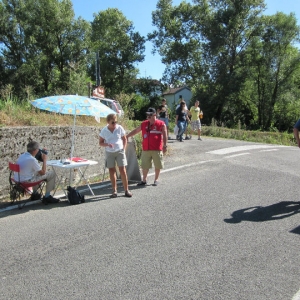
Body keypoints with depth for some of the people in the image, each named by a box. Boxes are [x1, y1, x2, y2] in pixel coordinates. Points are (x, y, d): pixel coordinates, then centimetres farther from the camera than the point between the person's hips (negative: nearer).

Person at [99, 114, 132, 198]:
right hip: (109, 153, 1)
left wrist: (123, 149, -2)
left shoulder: (120, 128, -4)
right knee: (112, 171, 5)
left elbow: (124, 139, 8)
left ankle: (126, 190, 5)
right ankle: (114, 191, 14)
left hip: (120, 151, -1)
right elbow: (100, 143, 2)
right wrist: (107, 144, -17)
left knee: (123, 170, -5)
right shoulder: (104, 130, -4)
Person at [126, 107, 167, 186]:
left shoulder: (161, 124, -3)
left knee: (157, 165, 7)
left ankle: (156, 180, 23)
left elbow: (164, 135, -6)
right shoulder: (144, 124, 9)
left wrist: (165, 146, -12)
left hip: (157, 150, -3)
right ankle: (144, 180, 22)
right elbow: (135, 131, 17)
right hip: (146, 149, 4)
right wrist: (127, 136, 15)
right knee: (145, 165, 8)